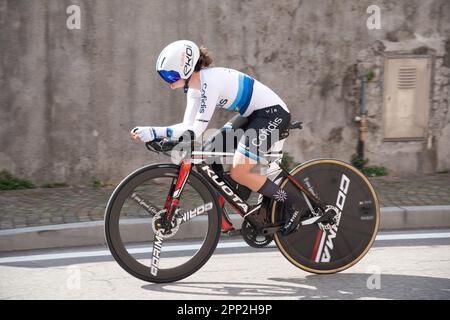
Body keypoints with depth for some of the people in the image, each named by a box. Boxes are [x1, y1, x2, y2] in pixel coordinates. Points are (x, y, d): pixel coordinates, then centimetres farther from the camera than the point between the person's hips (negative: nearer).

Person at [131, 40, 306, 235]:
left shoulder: (209, 81, -24)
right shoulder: (195, 86, 5)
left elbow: (197, 129, -27)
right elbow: (188, 126, 0)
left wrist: (153, 132, -30)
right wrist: (151, 132, -12)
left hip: (272, 113, -10)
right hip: (255, 114, 10)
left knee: (238, 173, -17)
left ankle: (293, 202, -4)